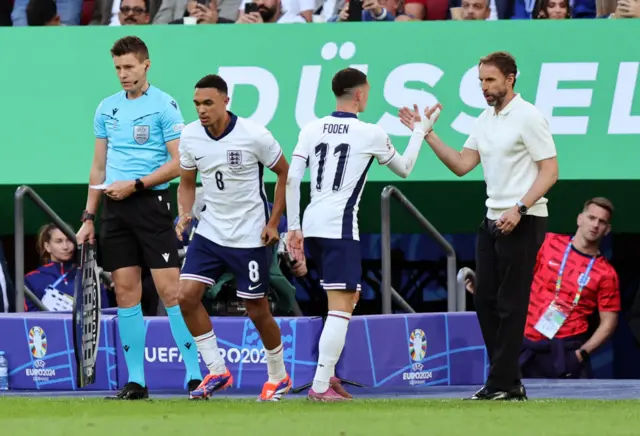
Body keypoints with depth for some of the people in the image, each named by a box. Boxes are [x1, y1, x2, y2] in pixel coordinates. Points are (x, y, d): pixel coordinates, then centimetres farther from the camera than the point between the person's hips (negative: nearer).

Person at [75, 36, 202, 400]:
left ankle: (195, 375, -8)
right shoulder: (107, 109, 13)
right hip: (115, 209, 6)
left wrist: (135, 184, -15)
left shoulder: (164, 105, -4)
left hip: (151, 203, -5)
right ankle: (135, 381, 6)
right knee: (126, 292, 4)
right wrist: (89, 217, 14)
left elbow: (179, 163, -9)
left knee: (170, 290, -10)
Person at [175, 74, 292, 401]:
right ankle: (216, 371, 1)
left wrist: (273, 223, -6)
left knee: (257, 309, 3)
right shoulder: (190, 136, -4)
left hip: (251, 237, -4)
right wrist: (184, 214, -9)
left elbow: (285, 174, -3)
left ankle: (278, 377, 26)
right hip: (210, 233, 4)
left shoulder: (254, 135, -16)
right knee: (187, 295, -11)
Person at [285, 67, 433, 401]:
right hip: (340, 228, -6)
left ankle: (327, 374, 16)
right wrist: (419, 131, 29)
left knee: (349, 297, 21)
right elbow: (404, 169, 15)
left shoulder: (312, 129, 8)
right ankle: (321, 385, -15)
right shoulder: (371, 134, -2)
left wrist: (293, 228, 9)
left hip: (311, 224, 6)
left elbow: (291, 178, 3)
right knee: (340, 307, -7)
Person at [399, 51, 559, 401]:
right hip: (493, 220, 9)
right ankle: (509, 382, 12)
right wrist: (427, 135, 3)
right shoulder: (485, 119, 14)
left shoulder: (527, 117, -10)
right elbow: (462, 165, 12)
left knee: (510, 305, -6)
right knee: (485, 300, 7)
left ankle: (501, 385, -3)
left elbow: (550, 170, -13)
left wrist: (519, 208, -22)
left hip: (523, 222, -9)